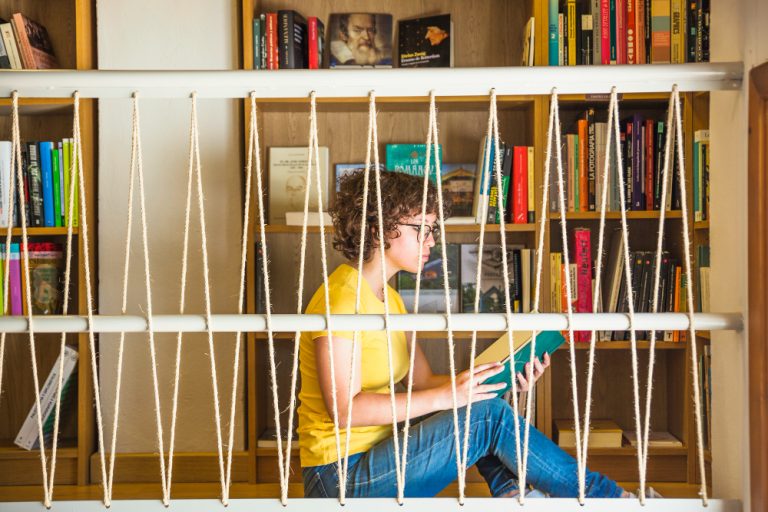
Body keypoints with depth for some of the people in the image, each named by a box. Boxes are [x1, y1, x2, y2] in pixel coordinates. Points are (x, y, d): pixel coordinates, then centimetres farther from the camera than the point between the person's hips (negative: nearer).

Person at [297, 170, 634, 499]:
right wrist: (446, 396, -27)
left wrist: (501, 381, -6)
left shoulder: (388, 298, 12)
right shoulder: (342, 298, -18)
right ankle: (606, 497, -5)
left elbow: (423, 381, 8)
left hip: (377, 450, 9)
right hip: (341, 478, -9)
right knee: (487, 415, -18)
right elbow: (344, 409, -24)